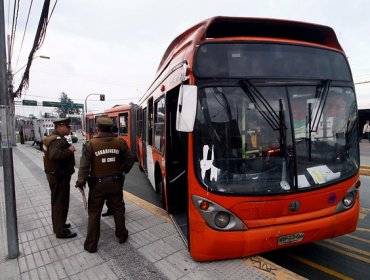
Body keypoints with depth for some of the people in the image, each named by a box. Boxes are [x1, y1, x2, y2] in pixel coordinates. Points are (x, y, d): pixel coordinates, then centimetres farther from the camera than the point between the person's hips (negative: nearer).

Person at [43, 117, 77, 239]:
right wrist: (69, 151, -25)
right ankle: (61, 231, 12)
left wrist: (68, 147, 6)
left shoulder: (51, 137, 11)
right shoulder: (58, 139, -22)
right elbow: (55, 155, -39)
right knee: (61, 203, 0)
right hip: (59, 177, -11)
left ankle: (58, 225, 38)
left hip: (54, 174, 11)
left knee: (57, 202, 22)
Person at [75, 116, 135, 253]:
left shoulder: (90, 144, -12)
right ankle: (122, 235, 35)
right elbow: (130, 158, -1)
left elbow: (84, 166, -14)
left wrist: (81, 182, -5)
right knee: (118, 209, 19)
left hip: (98, 183, -2)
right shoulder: (120, 142, -5)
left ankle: (91, 244, 20)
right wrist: (123, 170, 13)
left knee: (94, 213, 12)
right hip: (115, 182, 3)